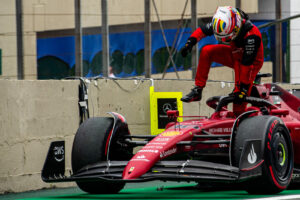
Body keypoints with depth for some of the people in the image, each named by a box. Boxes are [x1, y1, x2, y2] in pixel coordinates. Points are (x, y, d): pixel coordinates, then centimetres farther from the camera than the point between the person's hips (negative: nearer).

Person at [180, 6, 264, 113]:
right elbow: (203, 29, -4)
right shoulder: (222, 24, -21)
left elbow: (247, 64, -35)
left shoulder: (251, 36, -39)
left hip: (252, 61, -5)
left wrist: (243, 89, -31)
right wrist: (190, 42, -20)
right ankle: (197, 90, -10)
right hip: (235, 55, 6)